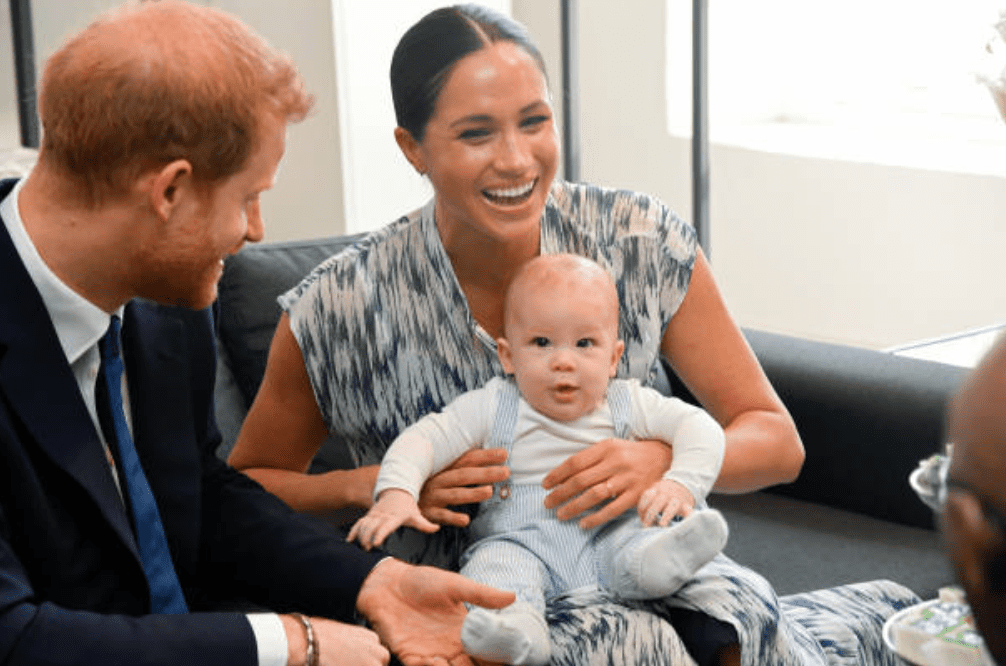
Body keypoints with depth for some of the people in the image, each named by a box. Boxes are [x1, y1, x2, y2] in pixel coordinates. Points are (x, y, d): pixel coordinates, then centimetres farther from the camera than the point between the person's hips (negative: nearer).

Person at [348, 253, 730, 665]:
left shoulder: (626, 405, 10)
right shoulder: (492, 408, 5)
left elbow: (699, 426, 7)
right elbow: (425, 439, -1)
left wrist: (681, 484, -13)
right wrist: (396, 493, -20)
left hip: (608, 535, 2)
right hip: (520, 540, -1)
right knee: (497, 562, -34)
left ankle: (659, 558, -58)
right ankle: (515, 626, -58)